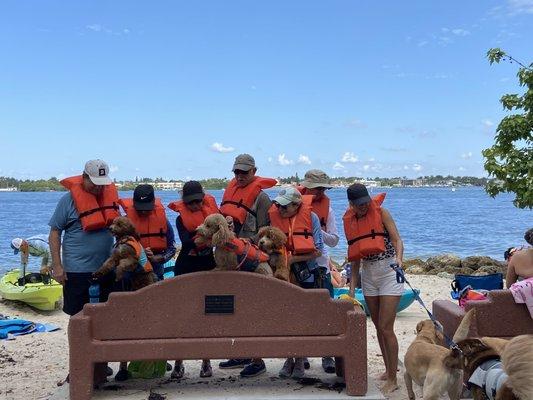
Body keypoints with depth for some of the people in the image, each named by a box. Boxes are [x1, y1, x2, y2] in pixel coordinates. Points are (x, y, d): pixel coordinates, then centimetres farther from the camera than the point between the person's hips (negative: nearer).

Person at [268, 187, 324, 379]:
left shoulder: (311, 217, -9)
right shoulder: (274, 216, -2)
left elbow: (317, 250, -11)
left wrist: (294, 258, -17)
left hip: (307, 276, -2)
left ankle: (300, 360, 18)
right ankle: (289, 359, 21)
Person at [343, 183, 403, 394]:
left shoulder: (381, 213, -8)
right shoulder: (350, 221, 4)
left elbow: (397, 239, -16)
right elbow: (355, 256, 6)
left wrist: (398, 258, -37)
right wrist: (352, 287, 1)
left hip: (388, 272, -5)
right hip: (368, 274, 5)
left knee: (386, 328, -9)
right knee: (378, 326, 12)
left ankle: (392, 379, 1)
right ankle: (389, 368, 29)